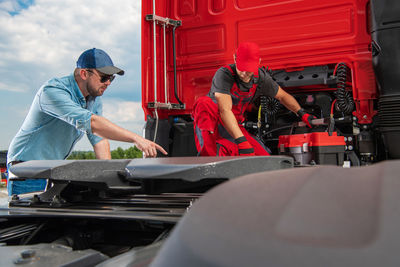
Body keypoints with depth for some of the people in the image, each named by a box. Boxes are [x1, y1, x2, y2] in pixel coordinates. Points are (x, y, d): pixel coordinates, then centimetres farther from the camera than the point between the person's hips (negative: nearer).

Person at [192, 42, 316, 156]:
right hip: (210, 119, -5)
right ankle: (208, 156, -40)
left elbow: (282, 96, 13)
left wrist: (301, 113, 3)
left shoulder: (261, 77, -6)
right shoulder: (224, 74, -25)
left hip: (235, 126, 6)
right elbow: (225, 111, -36)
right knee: (205, 103, -38)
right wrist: (241, 141, -44)